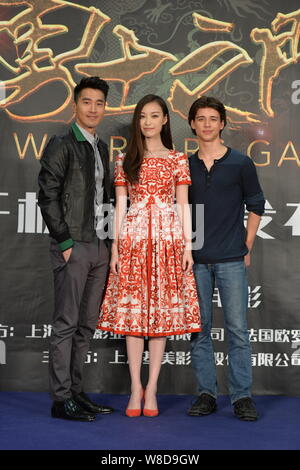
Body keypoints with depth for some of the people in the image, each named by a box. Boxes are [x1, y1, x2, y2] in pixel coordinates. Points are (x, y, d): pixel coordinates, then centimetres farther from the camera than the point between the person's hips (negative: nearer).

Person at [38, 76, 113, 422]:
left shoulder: (101, 148, 17)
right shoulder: (61, 145, -6)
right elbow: (47, 197, -12)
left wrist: (107, 240, 12)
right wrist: (65, 242, -15)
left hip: (99, 247, 8)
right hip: (73, 247, -8)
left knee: (87, 325, 12)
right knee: (66, 324, -3)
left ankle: (75, 391, 22)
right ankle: (61, 399, 5)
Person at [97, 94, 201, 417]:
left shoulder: (178, 160, 8)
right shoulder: (125, 161, 9)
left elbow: (183, 205, 6)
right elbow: (120, 206, 7)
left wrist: (188, 246, -1)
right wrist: (115, 247, 1)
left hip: (168, 239, 0)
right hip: (133, 239, 1)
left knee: (162, 311, 0)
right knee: (132, 311, 0)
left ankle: (151, 389, 9)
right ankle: (136, 388, 9)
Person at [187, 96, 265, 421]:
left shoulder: (240, 163, 2)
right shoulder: (185, 166, 8)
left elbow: (255, 206, 8)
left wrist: (247, 248, 4)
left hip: (231, 259, -2)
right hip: (195, 260, 3)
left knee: (237, 329, -2)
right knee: (199, 329, 6)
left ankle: (242, 396, 6)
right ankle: (206, 393, 15)